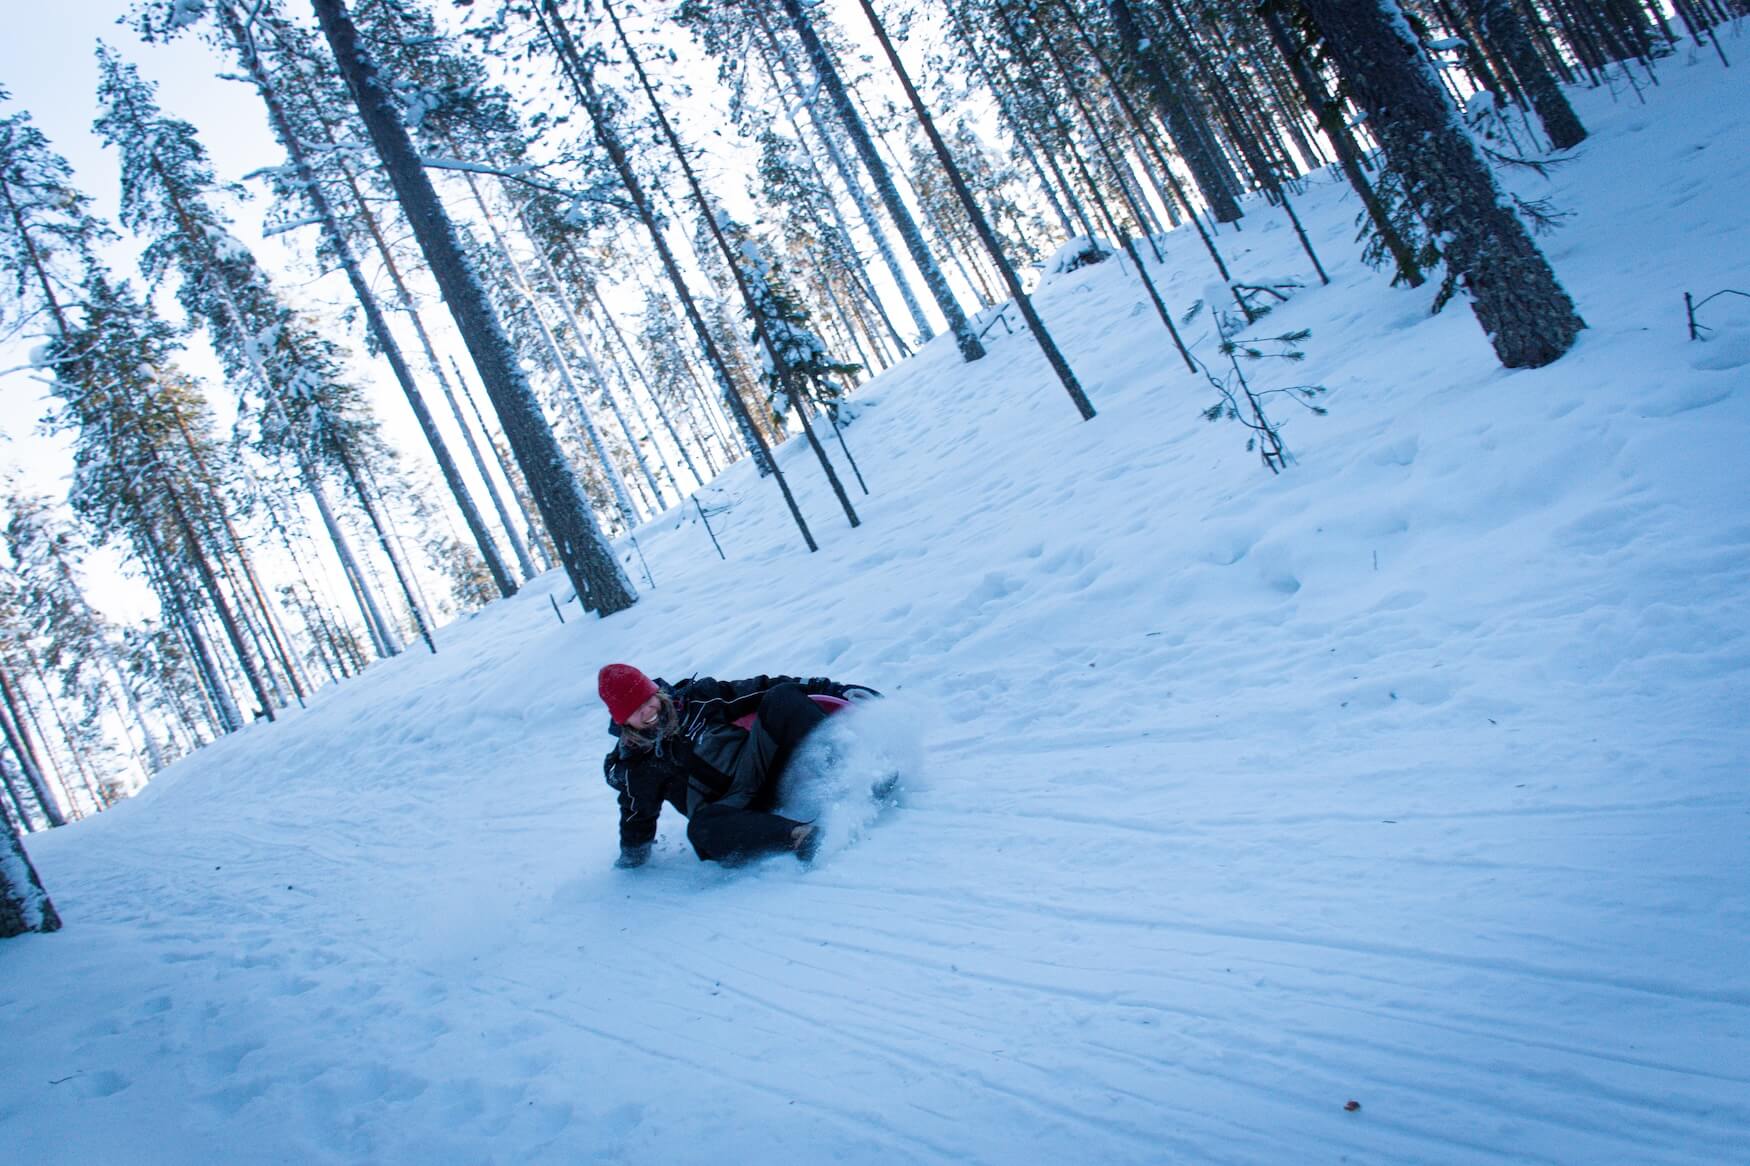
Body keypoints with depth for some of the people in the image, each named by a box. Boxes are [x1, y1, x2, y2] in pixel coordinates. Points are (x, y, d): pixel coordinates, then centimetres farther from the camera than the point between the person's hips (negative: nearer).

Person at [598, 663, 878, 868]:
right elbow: (637, 819, 18)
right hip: (732, 805, -2)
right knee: (702, 830, -38)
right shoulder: (635, 768, 6)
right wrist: (631, 856, 3)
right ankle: (800, 838, -55)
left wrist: (835, 690, 3)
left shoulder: (697, 697, 7)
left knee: (781, 698, -21)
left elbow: (760, 690, 7)